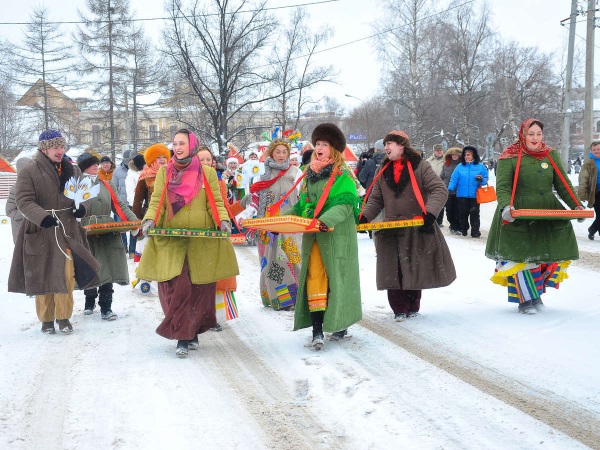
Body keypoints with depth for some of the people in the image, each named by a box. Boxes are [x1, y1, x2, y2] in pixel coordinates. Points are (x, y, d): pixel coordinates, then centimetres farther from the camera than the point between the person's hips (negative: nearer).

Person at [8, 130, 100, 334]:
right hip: (40, 232, -3)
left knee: (67, 275, -3)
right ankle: (46, 319, 20)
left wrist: (81, 207, -3)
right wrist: (42, 216, -28)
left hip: (67, 231, 3)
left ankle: (63, 317, 14)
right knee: (43, 277, 4)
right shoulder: (29, 172, -6)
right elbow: (24, 201, -12)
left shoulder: (72, 170, 8)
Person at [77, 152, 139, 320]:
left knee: (107, 271, -3)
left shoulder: (105, 185, 15)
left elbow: (119, 205, 14)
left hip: (108, 235, 3)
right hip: (87, 235, -3)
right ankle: (89, 303, 25)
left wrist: (133, 220, 2)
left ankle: (105, 308, 2)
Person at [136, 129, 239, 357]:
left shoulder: (207, 173, 10)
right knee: (176, 286, -13)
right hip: (171, 239, 0)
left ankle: (193, 331, 16)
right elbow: (156, 202, 9)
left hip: (202, 239, 0)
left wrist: (223, 220, -12)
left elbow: (217, 203, 7)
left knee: (200, 288, 0)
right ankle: (182, 337, -9)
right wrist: (149, 220, -11)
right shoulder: (164, 172, 13)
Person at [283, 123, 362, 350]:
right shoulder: (309, 174, 15)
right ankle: (317, 330, -5)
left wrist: (327, 220, -31)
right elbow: (302, 206, 20)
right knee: (313, 278, -3)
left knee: (337, 277, 2)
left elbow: (345, 204, -16)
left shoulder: (342, 174, -6)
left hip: (337, 235, -5)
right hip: (312, 236, 5)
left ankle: (341, 324, 18)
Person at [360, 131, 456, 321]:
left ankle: (413, 307, 21)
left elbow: (440, 190, -12)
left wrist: (430, 213, -26)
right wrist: (365, 217, -2)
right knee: (394, 271, -1)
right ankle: (399, 309, 8)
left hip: (417, 230, -4)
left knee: (416, 270, 6)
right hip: (391, 231, 4)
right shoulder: (383, 171, 13)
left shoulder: (420, 166, -4)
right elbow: (376, 199, 15)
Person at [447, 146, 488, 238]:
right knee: (462, 213, 7)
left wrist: (481, 179, -17)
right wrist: (450, 189, -12)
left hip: (475, 195, -2)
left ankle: (475, 231, 4)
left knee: (474, 213, -1)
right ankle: (463, 229, 20)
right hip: (462, 195, 2)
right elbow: (454, 179, 1)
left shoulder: (480, 166, 3)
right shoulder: (460, 166, 5)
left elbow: (485, 179, 5)